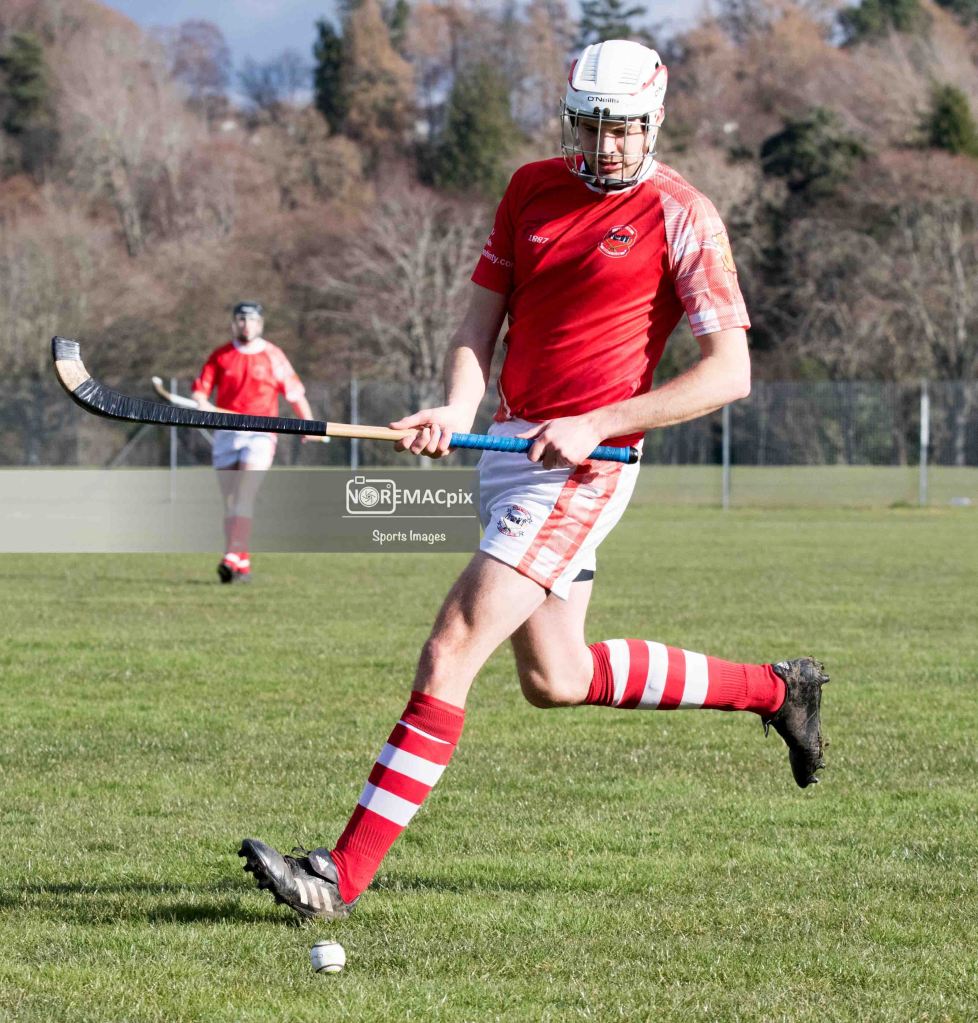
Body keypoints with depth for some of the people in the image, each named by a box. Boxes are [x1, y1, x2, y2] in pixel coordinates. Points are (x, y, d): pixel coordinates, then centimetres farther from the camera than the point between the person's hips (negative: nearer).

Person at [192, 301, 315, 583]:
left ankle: (233, 558, -26)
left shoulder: (273, 356, 4)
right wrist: (202, 404, -19)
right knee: (230, 501, 4)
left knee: (244, 496, -17)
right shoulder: (220, 356, 8)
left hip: (260, 434, -3)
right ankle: (242, 564, 12)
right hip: (225, 433, 3)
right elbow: (199, 390, 4)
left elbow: (295, 393, 6)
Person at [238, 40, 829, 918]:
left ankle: (344, 875, -17)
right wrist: (456, 409, -10)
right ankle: (775, 689, 33)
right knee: (556, 679, 16)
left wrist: (596, 426, -19)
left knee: (451, 652, -16)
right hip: (510, 451, 8)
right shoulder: (533, 187, 11)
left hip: (579, 472, -8)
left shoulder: (680, 215, -9)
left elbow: (729, 372, -12)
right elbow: (482, 317, 11)